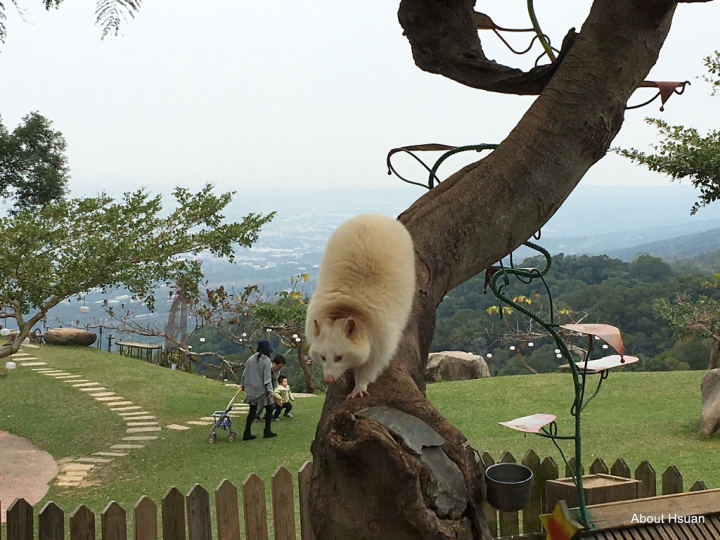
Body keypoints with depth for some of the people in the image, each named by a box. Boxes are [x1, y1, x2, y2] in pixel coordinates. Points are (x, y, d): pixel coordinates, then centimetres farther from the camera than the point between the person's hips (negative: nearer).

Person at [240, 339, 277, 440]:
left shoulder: (251, 359, 4)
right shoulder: (266, 361, -13)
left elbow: (245, 373, 10)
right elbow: (267, 377, -16)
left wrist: (242, 385, 23)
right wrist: (270, 391, -14)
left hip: (252, 390, 6)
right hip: (262, 390, -6)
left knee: (252, 411, 11)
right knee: (269, 409, 11)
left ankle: (247, 433, 7)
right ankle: (267, 432, 14)